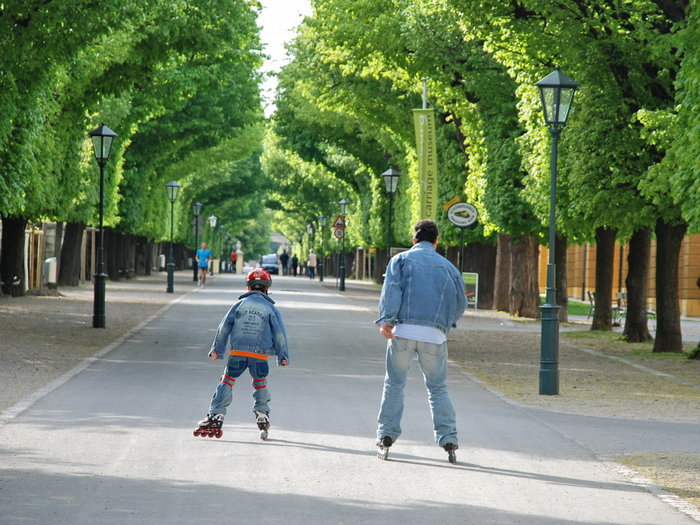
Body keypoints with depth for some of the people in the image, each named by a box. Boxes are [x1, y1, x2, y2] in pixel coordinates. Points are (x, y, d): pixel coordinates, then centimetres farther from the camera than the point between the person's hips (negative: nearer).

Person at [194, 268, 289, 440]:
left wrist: (217, 349, 14)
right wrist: (283, 355, 12)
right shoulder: (271, 308, 8)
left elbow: (224, 326, 8)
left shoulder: (240, 304, 10)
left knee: (226, 382, 7)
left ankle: (215, 417, -1)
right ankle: (263, 417, 13)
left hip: (238, 352, 0)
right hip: (260, 354, 0)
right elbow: (279, 333, 4)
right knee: (260, 384, 18)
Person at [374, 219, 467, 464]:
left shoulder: (401, 259, 9)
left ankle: (386, 437, 3)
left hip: (403, 332, -1)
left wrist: (385, 320, -15)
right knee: (437, 388, 10)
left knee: (394, 384, 9)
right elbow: (461, 301, 16)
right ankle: (448, 439, -1)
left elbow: (391, 290, -6)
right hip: (435, 335, 1)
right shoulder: (447, 266, 15)